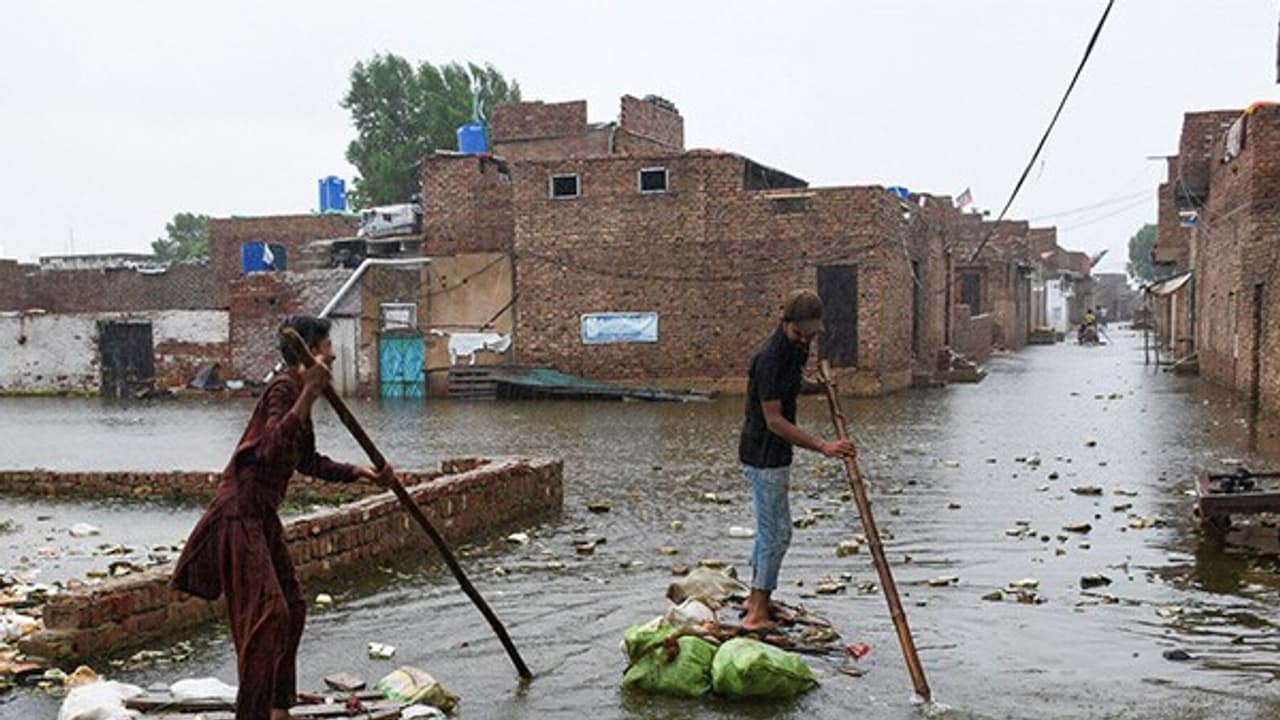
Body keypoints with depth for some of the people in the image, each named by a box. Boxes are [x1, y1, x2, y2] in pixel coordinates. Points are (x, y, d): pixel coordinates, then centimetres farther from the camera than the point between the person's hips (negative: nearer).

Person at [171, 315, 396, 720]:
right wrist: (308, 396, -37)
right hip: (240, 515, -11)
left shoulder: (298, 391, 14)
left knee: (291, 608, 16)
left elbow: (307, 461, 25)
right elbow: (271, 449, -34)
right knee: (266, 612, -14)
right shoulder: (284, 389, -16)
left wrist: (360, 473, 20)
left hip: (262, 517, 11)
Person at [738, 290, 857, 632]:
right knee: (777, 532, -7)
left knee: (770, 528, 19)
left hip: (775, 454, 10)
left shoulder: (796, 349, 6)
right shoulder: (770, 357, -24)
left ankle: (755, 598, 32)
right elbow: (774, 420, -25)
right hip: (763, 457, -10)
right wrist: (822, 446, -29)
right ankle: (757, 615, -1)